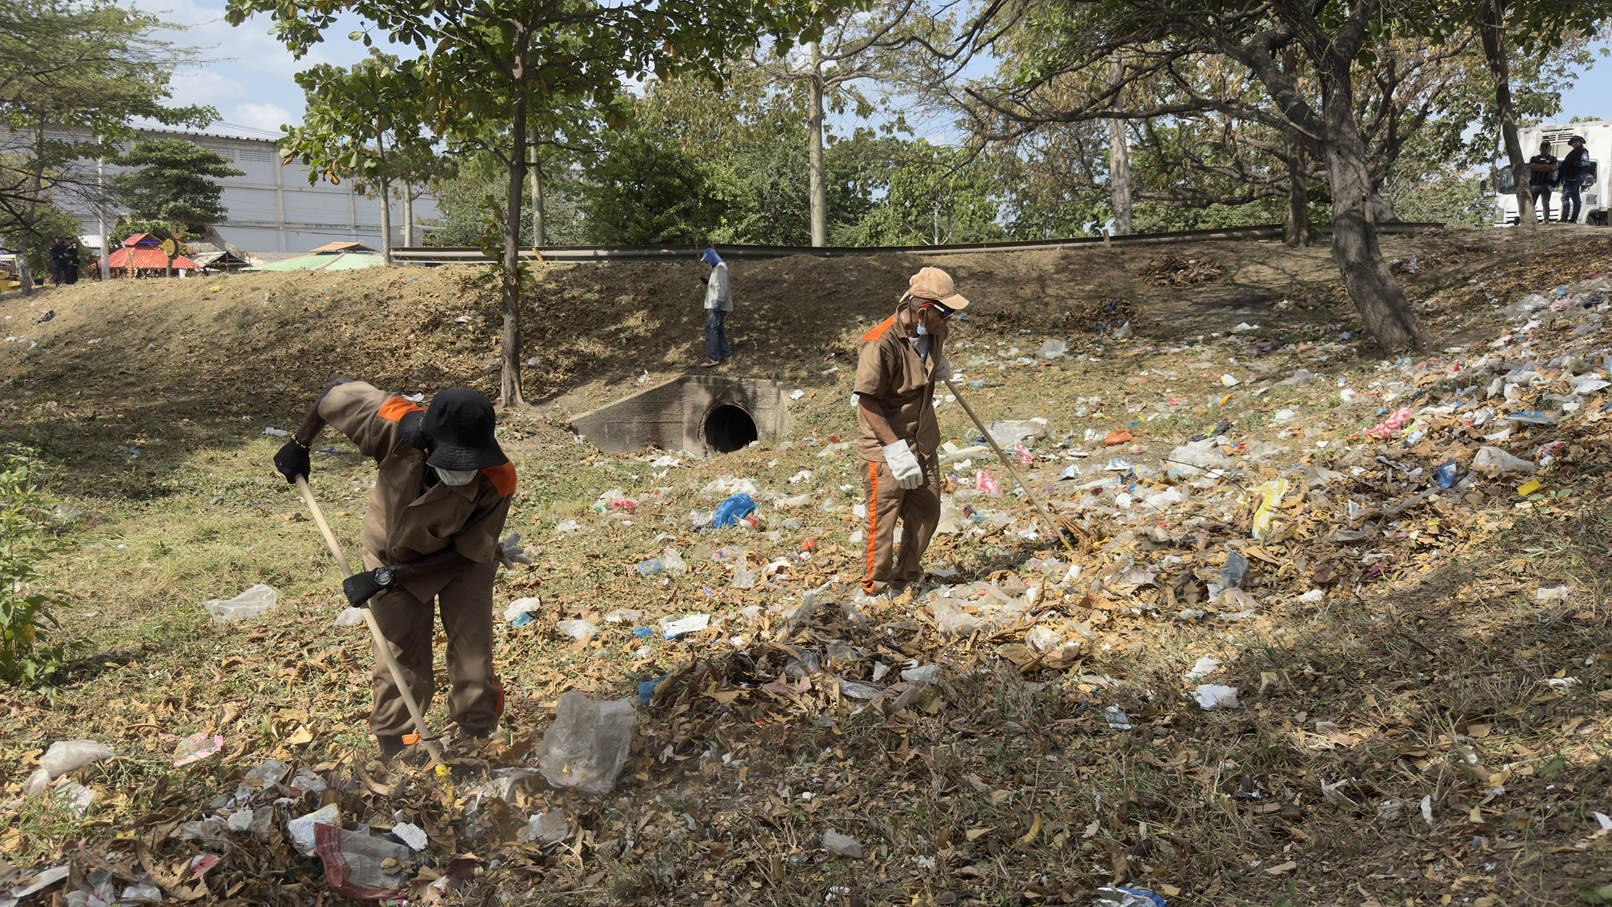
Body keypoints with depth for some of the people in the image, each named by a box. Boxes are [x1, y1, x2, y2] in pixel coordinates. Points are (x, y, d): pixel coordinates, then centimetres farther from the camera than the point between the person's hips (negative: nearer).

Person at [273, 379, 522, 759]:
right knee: (401, 669, 6)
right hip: (393, 553, 1)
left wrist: (386, 578, -25)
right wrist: (300, 444, 0)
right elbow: (338, 389, -15)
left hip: (458, 563, -1)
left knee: (474, 671, 0)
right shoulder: (394, 427, -36)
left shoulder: (496, 481, -36)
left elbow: (466, 553, -21)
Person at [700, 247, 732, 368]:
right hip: (716, 305, 11)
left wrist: (719, 302, -27)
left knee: (711, 328, -13)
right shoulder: (717, 268, 20)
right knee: (719, 329, 14)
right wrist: (707, 282, 13)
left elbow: (723, 286, -22)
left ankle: (712, 358, -16)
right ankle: (724, 355, 18)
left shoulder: (720, 268, -13)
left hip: (718, 305, -11)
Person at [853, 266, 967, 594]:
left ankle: (907, 575, 34)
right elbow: (867, 401, -24)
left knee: (926, 513, 13)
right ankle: (876, 588, 19)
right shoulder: (880, 344, -26)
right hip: (883, 444, -7)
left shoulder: (934, 331, -2)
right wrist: (896, 449, -28)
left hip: (923, 442, 7)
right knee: (883, 519, 1)